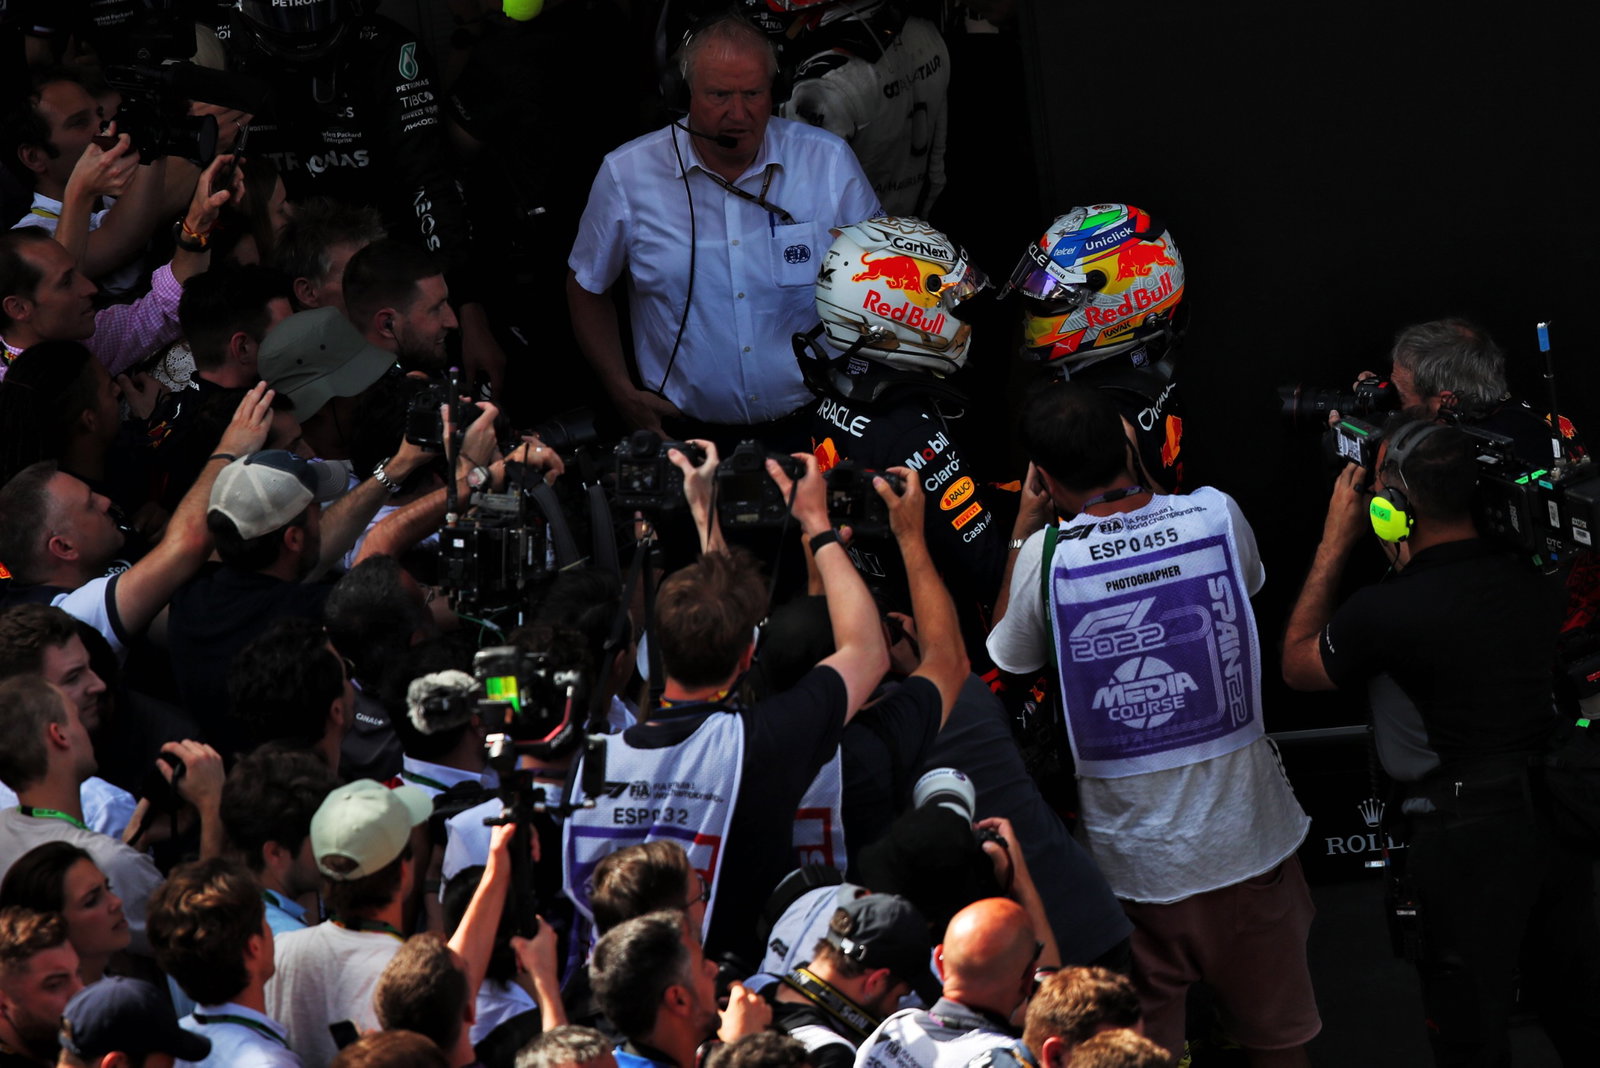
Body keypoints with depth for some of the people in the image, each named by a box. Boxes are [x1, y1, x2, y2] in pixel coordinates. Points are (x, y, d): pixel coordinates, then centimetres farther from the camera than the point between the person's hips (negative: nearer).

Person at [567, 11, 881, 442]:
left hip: (811, 426, 0)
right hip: (685, 432, 0)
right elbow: (586, 288, 13)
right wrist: (622, 391, 5)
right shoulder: (626, 175, -1)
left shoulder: (830, 163, 1)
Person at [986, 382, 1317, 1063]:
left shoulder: (1048, 555, -15)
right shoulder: (1219, 514, -8)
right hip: (1249, 839, 2)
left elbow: (1005, 658, 6)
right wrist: (1138, 480, 19)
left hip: (1137, 862, -2)